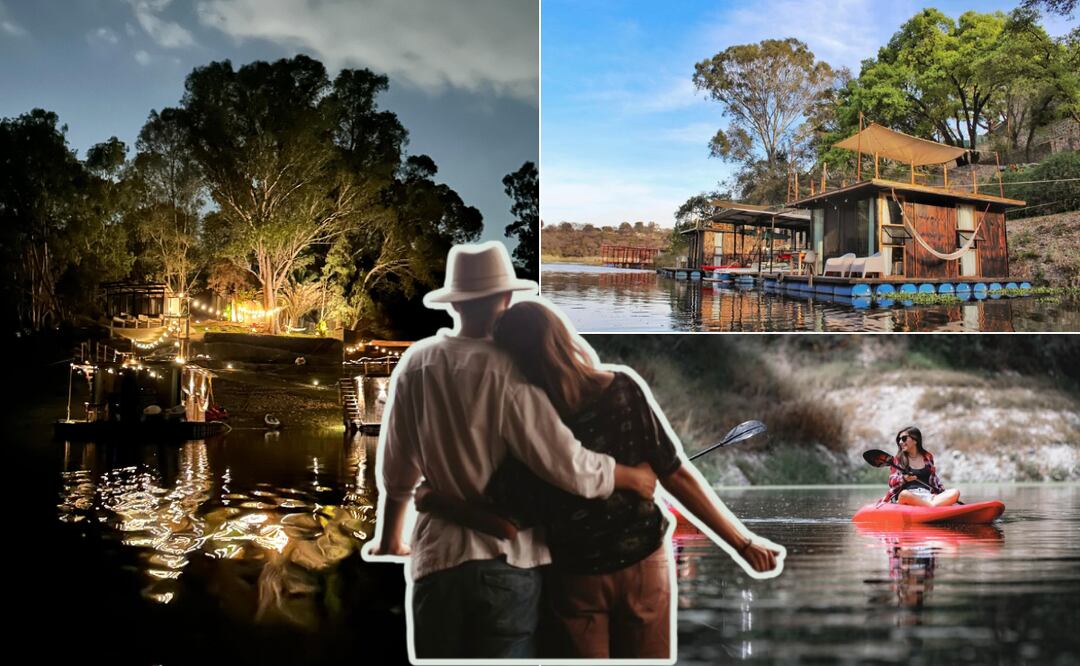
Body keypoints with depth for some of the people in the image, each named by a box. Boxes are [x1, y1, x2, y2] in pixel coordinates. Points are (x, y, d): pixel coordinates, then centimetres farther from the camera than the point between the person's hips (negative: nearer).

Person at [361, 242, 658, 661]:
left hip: (436, 558, 3)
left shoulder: (415, 364, 0)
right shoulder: (506, 372, -13)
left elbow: (396, 469, 9)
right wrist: (631, 477, 4)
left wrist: (389, 535, 26)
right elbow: (568, 467, -15)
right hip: (508, 562, -3)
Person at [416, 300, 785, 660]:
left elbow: (507, 522, -19)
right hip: (645, 563, 2)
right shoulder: (625, 388, -15)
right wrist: (743, 542, -9)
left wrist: (434, 500, -6)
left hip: (575, 579, -2)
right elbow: (676, 475, -14)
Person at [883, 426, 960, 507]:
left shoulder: (927, 457, 18)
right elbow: (892, 482, 4)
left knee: (955, 492, -22)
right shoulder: (899, 459, 11)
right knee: (904, 494, -39)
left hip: (928, 496, 3)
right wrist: (904, 479, -16)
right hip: (908, 497, -3)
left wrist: (944, 494, 12)